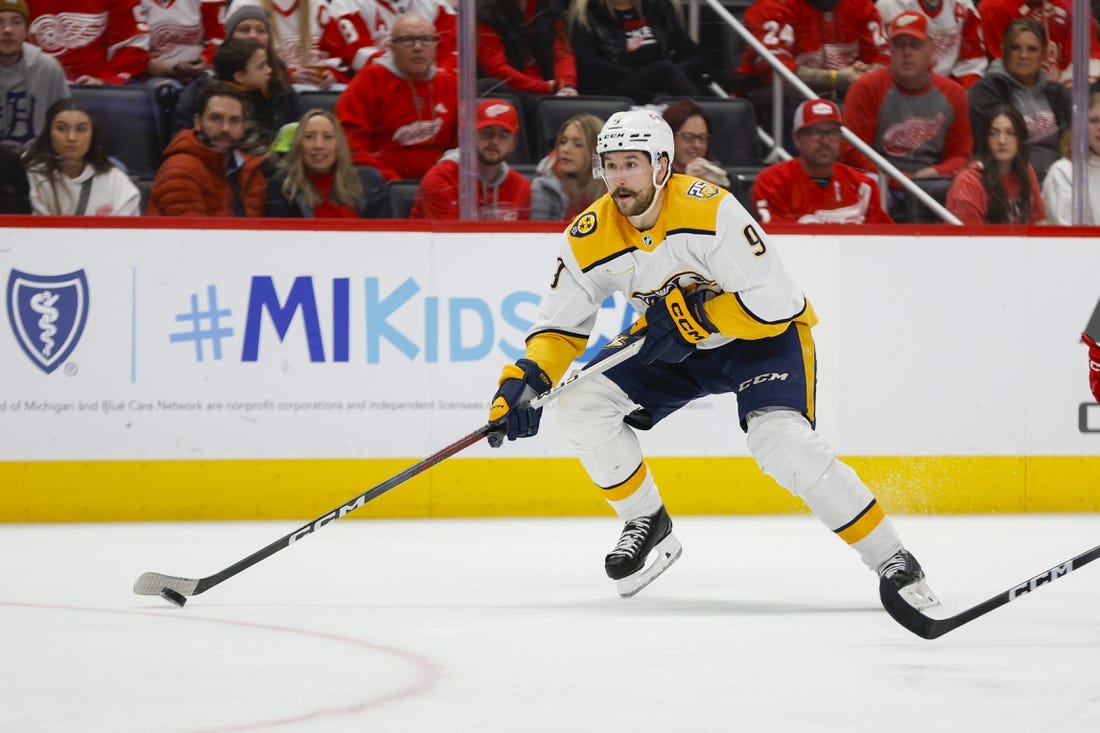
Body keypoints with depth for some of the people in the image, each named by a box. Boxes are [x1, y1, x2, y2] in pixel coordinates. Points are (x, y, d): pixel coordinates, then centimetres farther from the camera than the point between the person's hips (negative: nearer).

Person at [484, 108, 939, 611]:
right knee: (580, 403, -11)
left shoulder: (710, 210, -30)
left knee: (781, 442, -29)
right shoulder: (590, 238, -13)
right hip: (675, 346, 6)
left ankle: (892, 562, -19)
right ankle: (648, 526, 8)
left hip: (763, 336, -6)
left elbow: (773, 303, -31)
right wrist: (525, 380, -22)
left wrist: (691, 316, -32)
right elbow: (561, 326, -5)